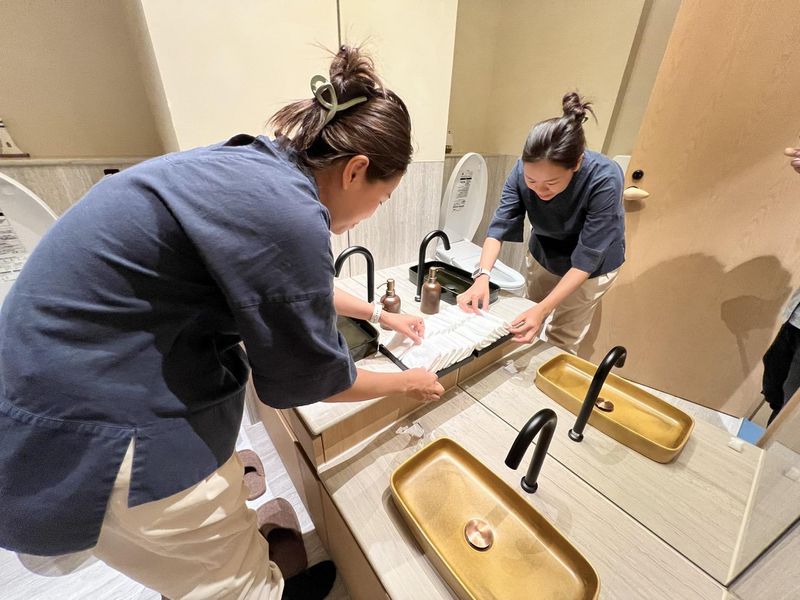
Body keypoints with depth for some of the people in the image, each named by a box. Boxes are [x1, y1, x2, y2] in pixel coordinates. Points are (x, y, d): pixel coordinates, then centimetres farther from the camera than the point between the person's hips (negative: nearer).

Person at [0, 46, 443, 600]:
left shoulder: (258, 170, 0)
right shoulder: (281, 210, -29)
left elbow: (296, 287, 14)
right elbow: (305, 376, -17)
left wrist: (381, 314, 21)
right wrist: (406, 383, 0)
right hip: (94, 436, -8)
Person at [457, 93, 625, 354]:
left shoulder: (605, 180, -35)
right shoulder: (523, 170, -27)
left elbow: (586, 259, -33)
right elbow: (500, 226, -25)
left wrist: (543, 309, -42)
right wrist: (483, 276, -42)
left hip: (591, 265, -3)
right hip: (543, 254, 4)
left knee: (561, 343, 5)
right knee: (527, 328, 19)